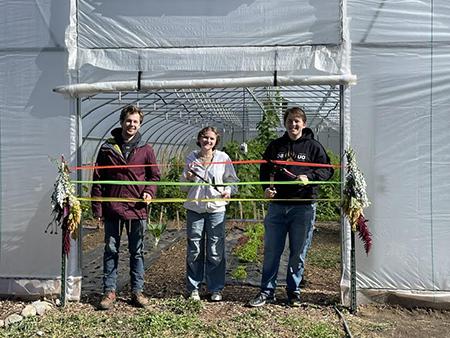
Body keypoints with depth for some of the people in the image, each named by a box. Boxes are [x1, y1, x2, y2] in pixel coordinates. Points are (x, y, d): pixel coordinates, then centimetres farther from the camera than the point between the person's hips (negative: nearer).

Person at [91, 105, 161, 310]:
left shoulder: (145, 150, 4)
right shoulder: (107, 148, 3)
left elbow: (154, 176, 12)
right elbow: (98, 180, 3)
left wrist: (149, 192, -9)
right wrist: (97, 208, -1)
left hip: (137, 209, 0)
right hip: (112, 209, 0)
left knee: (137, 252, 10)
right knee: (111, 251, 9)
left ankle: (137, 291, 22)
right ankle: (109, 291, 21)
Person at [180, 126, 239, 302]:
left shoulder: (223, 158, 3)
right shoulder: (191, 158, 7)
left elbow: (232, 180, 8)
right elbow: (183, 187, 13)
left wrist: (228, 190, -13)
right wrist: (188, 178, -8)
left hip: (216, 209, -1)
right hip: (194, 209, 1)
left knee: (215, 252, 2)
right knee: (194, 251, 7)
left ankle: (216, 289, 16)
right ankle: (193, 288, 21)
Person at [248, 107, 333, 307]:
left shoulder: (313, 146, 3)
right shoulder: (275, 146, 10)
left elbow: (327, 170, 3)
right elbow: (264, 170, 16)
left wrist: (309, 177, -14)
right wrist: (266, 188, -2)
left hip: (303, 207, -2)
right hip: (277, 206, 2)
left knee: (298, 253, 8)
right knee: (271, 251, 6)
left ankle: (293, 291, 24)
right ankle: (267, 291, 18)